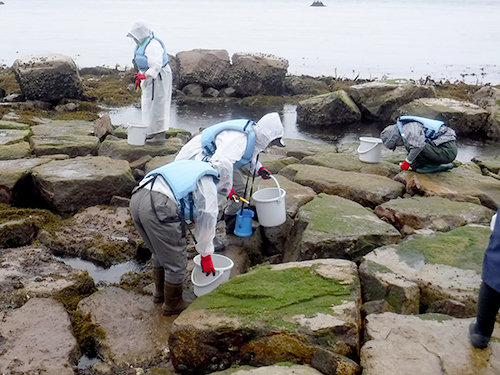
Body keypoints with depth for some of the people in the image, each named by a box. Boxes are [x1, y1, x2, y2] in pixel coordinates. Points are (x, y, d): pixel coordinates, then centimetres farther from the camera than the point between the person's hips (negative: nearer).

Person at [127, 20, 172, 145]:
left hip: (158, 78, -11)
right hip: (149, 77, 11)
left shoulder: (153, 45, -22)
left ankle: (159, 136, -2)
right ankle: (151, 133, 28)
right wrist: (139, 76, 21)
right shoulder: (142, 44, 12)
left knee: (156, 106, -8)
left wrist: (144, 76, -32)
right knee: (148, 105, 17)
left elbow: (156, 65, -28)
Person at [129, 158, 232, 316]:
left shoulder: (194, 167, 31)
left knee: (159, 254, 30)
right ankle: (173, 305, 30)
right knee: (176, 261, 11)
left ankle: (160, 293, 48)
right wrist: (206, 256, 22)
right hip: (159, 207, -9)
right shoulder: (208, 184, 8)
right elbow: (207, 221, 11)